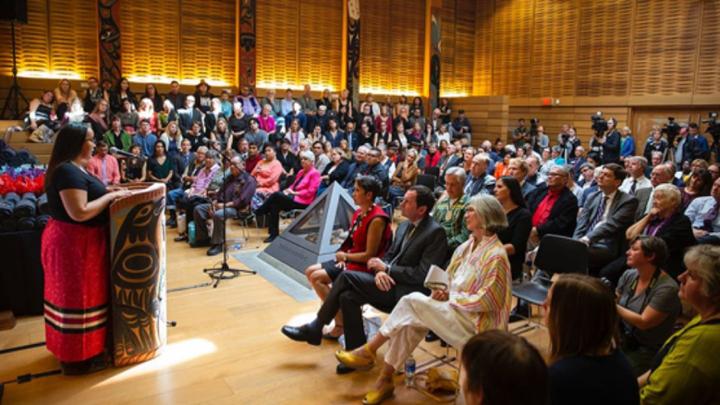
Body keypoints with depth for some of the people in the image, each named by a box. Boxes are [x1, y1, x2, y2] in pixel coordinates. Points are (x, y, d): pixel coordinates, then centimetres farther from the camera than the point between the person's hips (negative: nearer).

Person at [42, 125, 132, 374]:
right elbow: (79, 212, -29)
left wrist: (109, 192, 5)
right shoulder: (68, 171, -22)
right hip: (73, 242, -11)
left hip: (79, 240, 11)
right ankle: (78, 357, 13)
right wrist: (112, 196, -21)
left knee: (78, 295, 19)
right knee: (79, 297, 0)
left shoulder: (76, 168, 11)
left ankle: (79, 349, 33)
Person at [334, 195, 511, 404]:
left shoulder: (495, 255, -16)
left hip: (476, 322, -7)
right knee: (410, 322, -18)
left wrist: (450, 297, -14)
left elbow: (487, 300, -20)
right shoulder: (467, 247, 10)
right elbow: (449, 280, 16)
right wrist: (443, 291, -5)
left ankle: (369, 350, -9)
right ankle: (385, 379, -9)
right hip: (455, 310, 7)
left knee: (412, 301, -21)